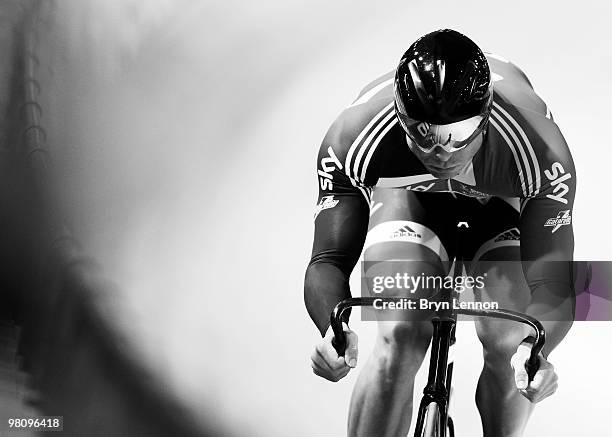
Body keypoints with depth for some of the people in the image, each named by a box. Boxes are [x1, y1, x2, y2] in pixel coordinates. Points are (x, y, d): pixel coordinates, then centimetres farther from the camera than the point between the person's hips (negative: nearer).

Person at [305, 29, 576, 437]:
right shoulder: (353, 137, -36)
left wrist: (534, 348, -53)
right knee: (400, 340, -23)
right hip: (408, 195, 0)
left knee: (508, 347, -17)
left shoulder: (539, 150, -38)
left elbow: (552, 280, -32)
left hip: (506, 202, 1)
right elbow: (329, 259, -29)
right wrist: (333, 329, -50)